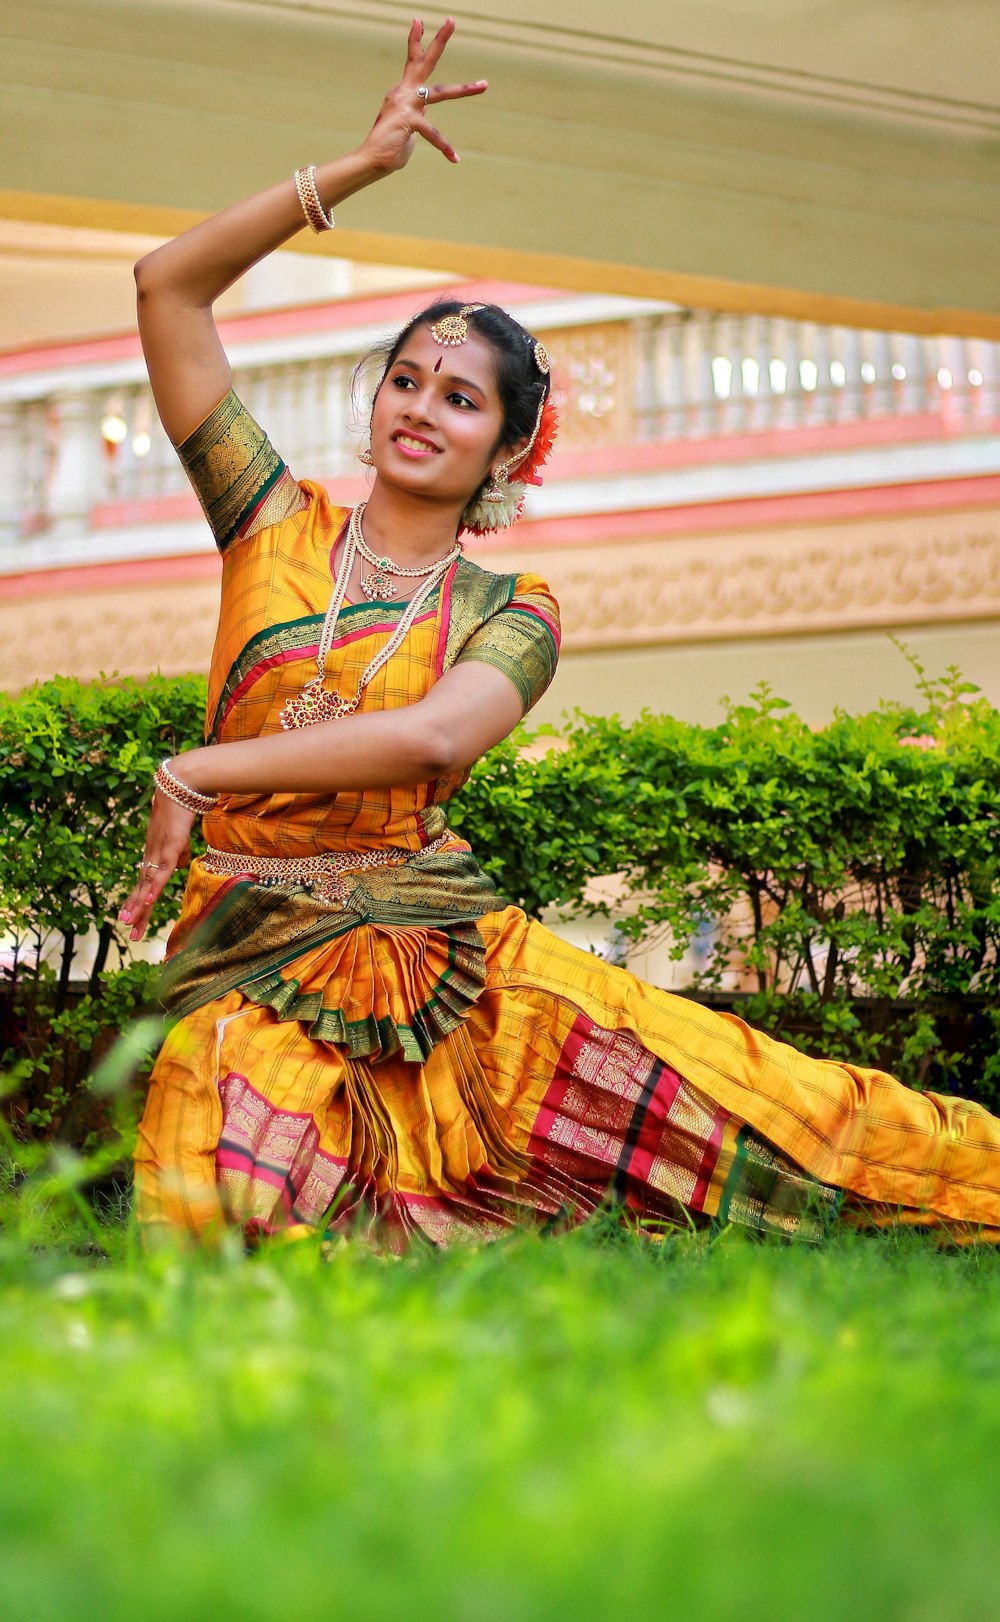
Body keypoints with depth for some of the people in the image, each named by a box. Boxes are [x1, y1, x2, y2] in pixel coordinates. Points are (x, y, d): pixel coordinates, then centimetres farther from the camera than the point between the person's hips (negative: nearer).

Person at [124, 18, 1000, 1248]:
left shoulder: (511, 612, 5)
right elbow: (166, 284, 2)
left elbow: (431, 738, -18)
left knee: (707, 1085, -11)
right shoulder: (277, 525, 8)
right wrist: (363, 164, 0)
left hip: (430, 950, 0)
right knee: (225, 1225, -25)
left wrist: (199, 771, -18)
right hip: (252, 968, 1)